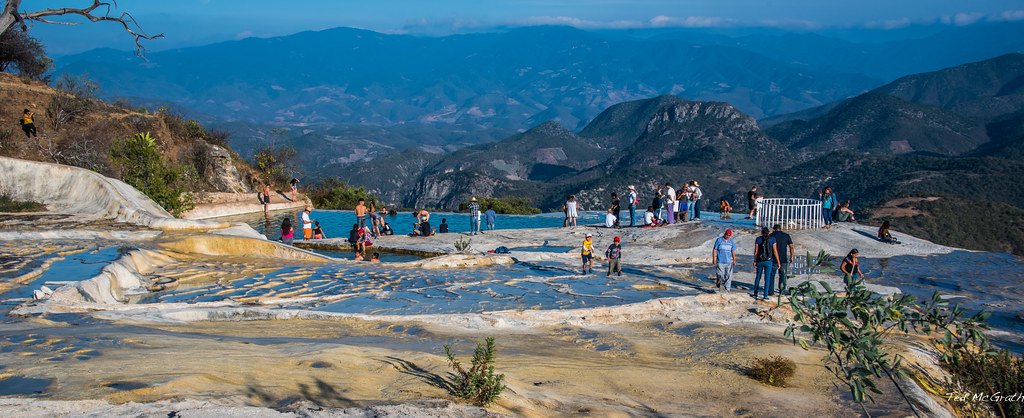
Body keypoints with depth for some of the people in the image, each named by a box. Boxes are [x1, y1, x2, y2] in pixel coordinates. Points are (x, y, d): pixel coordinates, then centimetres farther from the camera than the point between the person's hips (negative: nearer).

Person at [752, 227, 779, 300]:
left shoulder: (758, 239, -4)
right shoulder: (772, 239, -5)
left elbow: (756, 251, -4)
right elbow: (775, 252, -5)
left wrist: (754, 261, 5)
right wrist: (778, 262, 1)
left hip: (760, 261, 1)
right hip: (769, 261, -1)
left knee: (758, 277, 16)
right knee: (767, 278, 4)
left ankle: (755, 294, 21)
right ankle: (765, 295, 2)